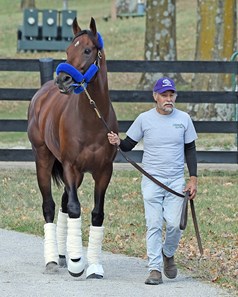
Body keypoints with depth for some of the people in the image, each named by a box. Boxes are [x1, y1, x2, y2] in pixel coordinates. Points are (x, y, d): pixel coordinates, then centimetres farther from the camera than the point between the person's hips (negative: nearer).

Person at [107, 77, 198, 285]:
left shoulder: (183, 119, 2)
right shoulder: (144, 119, -2)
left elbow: (190, 149, 8)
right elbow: (128, 145, 5)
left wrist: (193, 179, 2)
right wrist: (118, 142, -18)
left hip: (176, 180, 1)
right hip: (151, 180, -1)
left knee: (174, 224, -5)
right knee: (154, 225, -5)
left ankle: (168, 254, 25)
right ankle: (155, 269, -1)